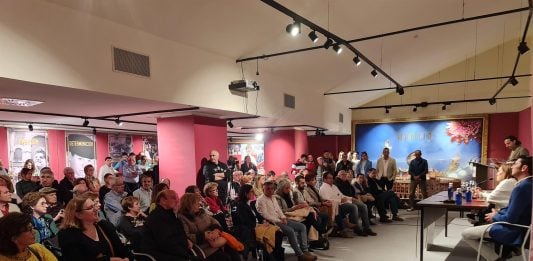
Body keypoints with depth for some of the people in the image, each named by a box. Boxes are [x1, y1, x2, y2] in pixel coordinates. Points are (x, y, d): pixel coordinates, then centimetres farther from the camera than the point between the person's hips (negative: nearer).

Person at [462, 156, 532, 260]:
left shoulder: (521, 187, -28)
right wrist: (498, 212, 4)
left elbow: (510, 219, -26)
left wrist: (495, 217, -7)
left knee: (465, 234, -6)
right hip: (519, 226, 10)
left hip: (513, 231, -10)